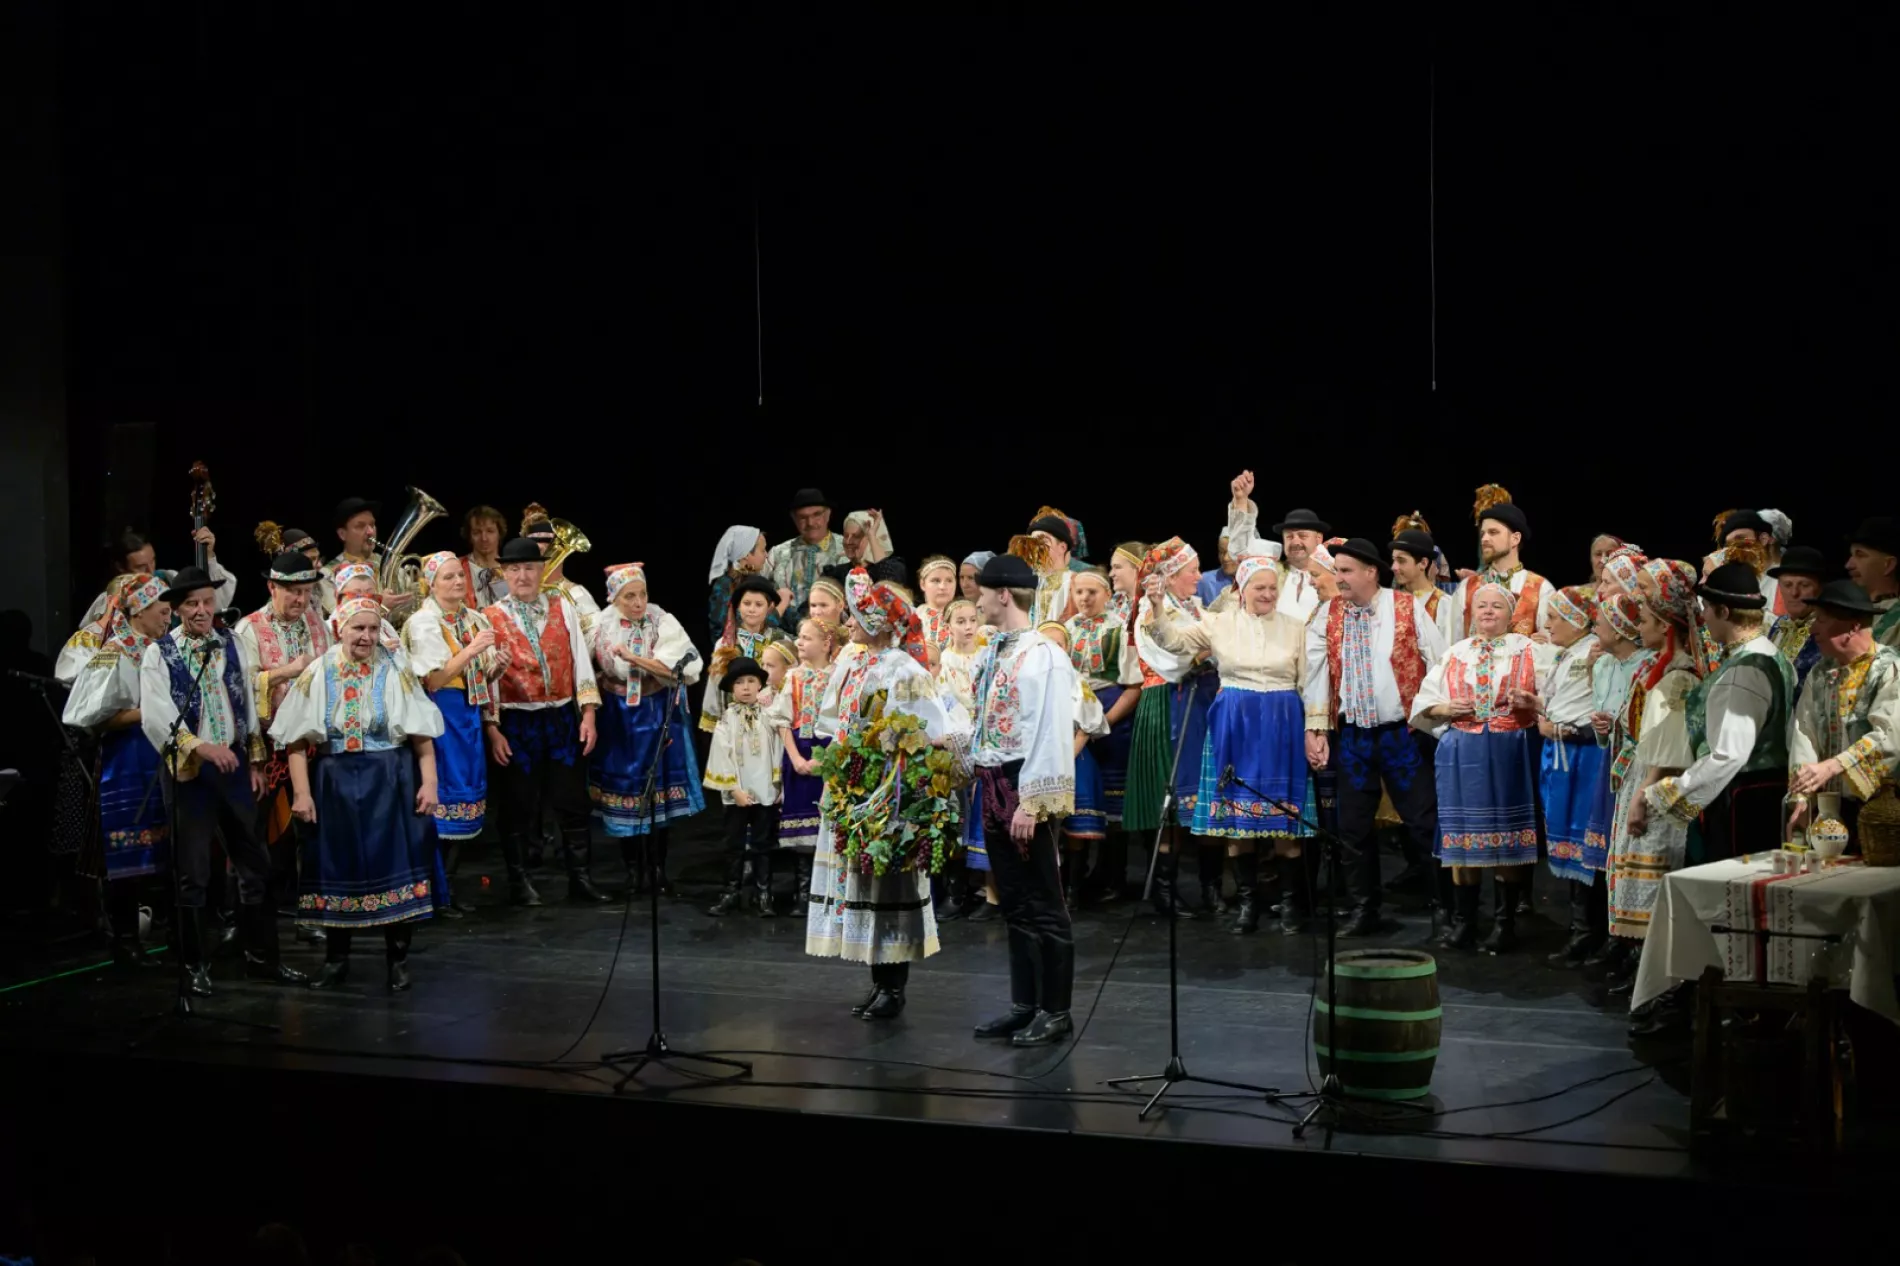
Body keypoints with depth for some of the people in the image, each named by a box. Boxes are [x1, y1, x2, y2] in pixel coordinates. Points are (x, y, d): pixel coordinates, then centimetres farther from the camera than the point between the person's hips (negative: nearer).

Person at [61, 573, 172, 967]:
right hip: (128, 764, -7)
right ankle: (125, 941, 6)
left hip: (163, 760, 7)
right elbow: (93, 717, -15)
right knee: (129, 854, -2)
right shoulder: (114, 654, -9)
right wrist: (146, 713, -15)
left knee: (165, 850, 7)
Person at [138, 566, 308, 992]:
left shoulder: (232, 645, 6)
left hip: (234, 765, 4)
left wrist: (255, 760, 8)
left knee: (255, 865, 8)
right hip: (188, 769, -4)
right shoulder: (158, 653, -6)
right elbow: (156, 717, -15)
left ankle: (262, 957, 18)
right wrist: (201, 747, -27)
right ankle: (194, 964, 16)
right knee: (193, 873, 4)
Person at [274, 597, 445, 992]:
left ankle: (398, 959, 13)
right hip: (336, 784, 1)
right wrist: (302, 793, -6)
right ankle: (336, 960, 23)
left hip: (391, 783, -1)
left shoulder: (396, 673, -1)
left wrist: (429, 784, -10)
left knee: (394, 866, 0)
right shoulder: (317, 675, 0)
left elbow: (422, 737, -2)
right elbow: (297, 741, 0)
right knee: (338, 867, 8)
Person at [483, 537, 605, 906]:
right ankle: (518, 882, 16)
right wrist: (492, 729, -9)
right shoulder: (491, 618, -2)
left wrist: (588, 713, -1)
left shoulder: (562, 607, 6)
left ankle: (579, 879, 15)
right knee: (518, 804, 5)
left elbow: (580, 659, 5)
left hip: (562, 719, 3)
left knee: (573, 800, 5)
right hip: (516, 723, -2)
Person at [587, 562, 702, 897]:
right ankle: (634, 869, 15)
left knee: (660, 791, 2)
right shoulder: (603, 627, -2)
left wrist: (634, 658, -22)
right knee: (624, 790, 4)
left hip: (658, 717, -1)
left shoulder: (663, 623, -9)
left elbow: (678, 668, -19)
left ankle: (658, 867, 14)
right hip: (619, 719, 1)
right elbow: (591, 672, 11)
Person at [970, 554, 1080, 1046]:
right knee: (1014, 904, 14)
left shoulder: (1043, 655, -14)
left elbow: (1050, 733, -18)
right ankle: (1024, 1003, 22)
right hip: (993, 786, 9)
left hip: (1024, 788, -9)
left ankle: (1055, 1011, 8)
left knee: (1042, 905, 0)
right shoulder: (991, 654, 11)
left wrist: (1031, 802, -20)